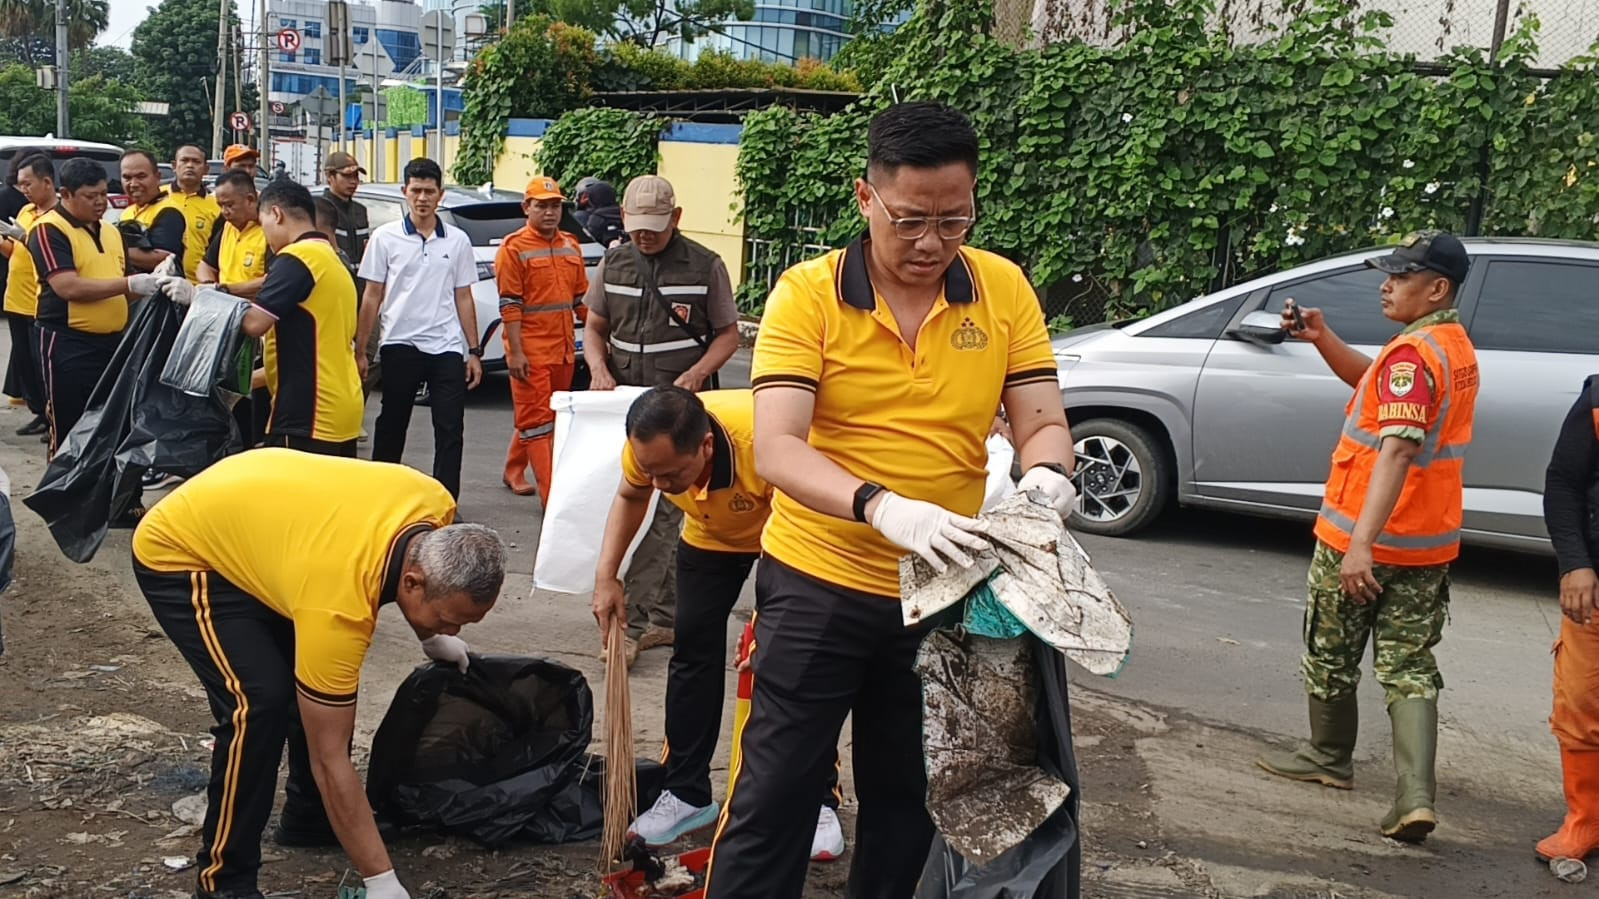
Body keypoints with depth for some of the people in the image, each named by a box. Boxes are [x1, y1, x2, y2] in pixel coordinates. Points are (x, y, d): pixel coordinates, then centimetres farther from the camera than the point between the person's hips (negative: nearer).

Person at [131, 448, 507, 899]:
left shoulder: (435, 508, -20)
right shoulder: (339, 604, -38)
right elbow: (329, 758, -30)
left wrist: (432, 637, 17)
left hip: (244, 517, 8)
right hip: (178, 554, -8)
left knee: (317, 684, 7)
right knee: (261, 699, -20)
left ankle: (309, 819, 26)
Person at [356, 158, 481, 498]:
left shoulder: (457, 240, 7)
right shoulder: (385, 237, 3)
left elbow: (463, 298, 11)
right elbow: (372, 296, 4)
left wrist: (474, 352, 6)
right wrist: (360, 350, 1)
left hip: (446, 348, 1)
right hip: (400, 345, -1)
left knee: (450, 431, -1)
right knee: (391, 428, 9)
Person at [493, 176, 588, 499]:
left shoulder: (571, 245, 11)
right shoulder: (514, 248, -7)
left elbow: (581, 296, 17)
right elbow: (509, 304, -11)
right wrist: (515, 352, -16)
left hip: (563, 349, 6)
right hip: (530, 350, -6)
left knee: (530, 416, 16)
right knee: (536, 419, -4)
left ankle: (514, 471, 33)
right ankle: (552, 495, -6)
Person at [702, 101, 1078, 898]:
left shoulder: (1004, 289, -3)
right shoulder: (807, 294, -13)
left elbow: (1042, 423, -3)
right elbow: (777, 449, -22)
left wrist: (1045, 475, -27)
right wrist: (881, 508, -39)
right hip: (818, 584, -3)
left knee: (909, 799, 19)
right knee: (772, 796, 5)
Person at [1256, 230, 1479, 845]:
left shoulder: (1412, 352, -20)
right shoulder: (1456, 347, 10)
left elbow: (1398, 449, -30)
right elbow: (1373, 383, 23)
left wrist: (1361, 543, -34)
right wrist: (1322, 338, 8)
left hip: (1361, 538, -8)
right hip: (1428, 543, 8)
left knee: (1331, 655, 13)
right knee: (1411, 667, 7)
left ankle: (1329, 757, 30)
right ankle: (1416, 796, -3)